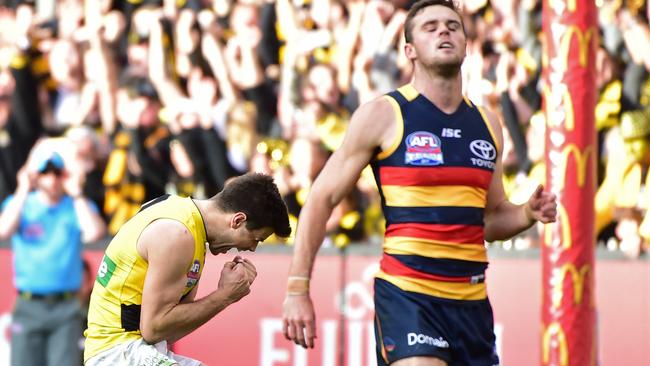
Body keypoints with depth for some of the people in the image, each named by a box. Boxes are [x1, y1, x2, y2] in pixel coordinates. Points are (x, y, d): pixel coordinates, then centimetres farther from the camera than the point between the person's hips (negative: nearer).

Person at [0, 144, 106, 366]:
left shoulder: (76, 206, 7)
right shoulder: (19, 204, 8)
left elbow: (94, 233, -12)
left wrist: (76, 193, -9)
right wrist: (23, 191, -10)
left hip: (66, 308, 0)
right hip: (28, 307, 1)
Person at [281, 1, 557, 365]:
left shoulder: (487, 124, 14)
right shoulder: (383, 115, -2)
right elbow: (322, 199, 0)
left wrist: (528, 214, 3)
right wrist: (297, 289, -6)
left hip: (472, 300, 6)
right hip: (406, 294, -6)